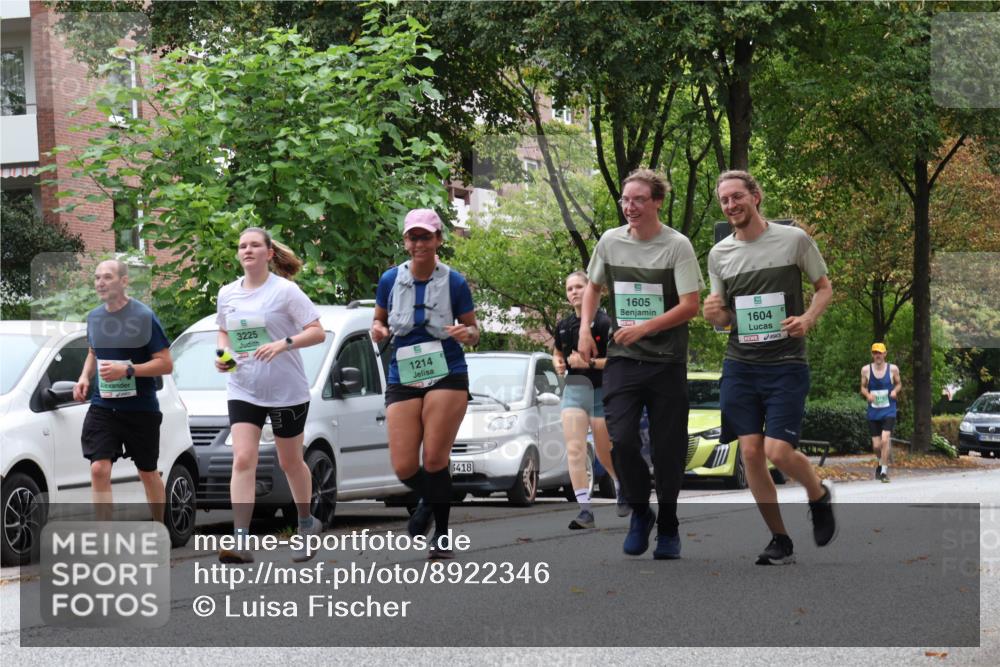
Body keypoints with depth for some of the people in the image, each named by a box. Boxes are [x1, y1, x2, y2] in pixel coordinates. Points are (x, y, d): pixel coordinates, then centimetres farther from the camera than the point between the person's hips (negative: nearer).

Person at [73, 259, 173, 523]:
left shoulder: (144, 317, -11)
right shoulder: (94, 317, 5)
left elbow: (165, 363, -12)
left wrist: (127, 370, -23)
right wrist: (84, 377, 3)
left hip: (141, 409, -3)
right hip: (102, 406, 3)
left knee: (148, 472, 12)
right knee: (99, 468, -13)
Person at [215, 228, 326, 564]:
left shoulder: (285, 291, -9)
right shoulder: (228, 294, 6)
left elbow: (317, 332, -11)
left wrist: (284, 344, -26)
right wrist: (221, 354, 2)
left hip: (287, 391, -3)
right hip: (243, 390, 3)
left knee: (290, 461, 11)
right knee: (243, 460, -12)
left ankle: (306, 523, 35)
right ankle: (240, 541, -19)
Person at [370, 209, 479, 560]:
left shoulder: (454, 282, -2)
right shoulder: (390, 280, 3)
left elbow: (473, 330, 6)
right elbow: (379, 320, 16)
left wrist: (467, 334, -17)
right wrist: (377, 330, -8)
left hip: (447, 375, -2)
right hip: (403, 378, 2)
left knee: (434, 459, -8)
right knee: (404, 467, -4)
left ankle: (442, 535, 10)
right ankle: (430, 499, 31)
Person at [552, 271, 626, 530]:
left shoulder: (604, 322, -10)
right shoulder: (564, 325, 8)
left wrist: (590, 362, -25)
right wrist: (558, 363, 2)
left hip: (602, 391, -4)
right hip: (573, 389, 4)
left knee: (604, 453, 8)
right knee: (574, 449, -12)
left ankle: (622, 487, 40)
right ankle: (585, 510, -16)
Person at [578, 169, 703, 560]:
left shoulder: (677, 246, -8)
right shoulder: (610, 242, 4)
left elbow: (690, 306, -12)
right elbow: (593, 286, 21)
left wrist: (643, 328, -21)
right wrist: (585, 329, 6)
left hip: (667, 362, -2)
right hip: (622, 361, 2)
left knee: (667, 450, 1)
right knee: (621, 440, -13)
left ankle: (667, 527, 19)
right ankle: (639, 513, 10)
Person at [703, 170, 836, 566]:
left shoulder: (794, 239, -2)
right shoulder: (719, 254, 8)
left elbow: (824, 287, 9)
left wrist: (808, 318, -11)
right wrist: (713, 315, -9)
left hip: (786, 364, -4)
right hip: (739, 365, 4)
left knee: (779, 452, -13)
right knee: (750, 453, -2)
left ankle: (819, 495, 21)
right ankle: (780, 541, 12)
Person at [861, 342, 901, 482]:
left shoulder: (893, 369, -1)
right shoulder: (866, 370, 1)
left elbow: (899, 384, 12)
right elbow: (863, 387, 9)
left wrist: (895, 391, -10)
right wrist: (867, 395, -12)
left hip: (888, 411, -2)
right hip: (873, 412, 2)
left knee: (885, 439, -20)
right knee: (876, 445, 4)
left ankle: (884, 471, -14)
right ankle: (881, 462, 37)